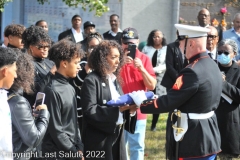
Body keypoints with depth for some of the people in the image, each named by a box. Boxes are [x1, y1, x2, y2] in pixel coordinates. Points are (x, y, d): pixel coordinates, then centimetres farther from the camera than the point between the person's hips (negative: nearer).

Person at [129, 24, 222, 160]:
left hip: (194, 142, -9)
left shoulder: (193, 72, -22)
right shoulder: (212, 66, 7)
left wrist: (141, 103, -5)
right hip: (210, 137, 9)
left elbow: (168, 102, -20)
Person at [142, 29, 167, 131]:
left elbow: (167, 65, -7)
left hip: (159, 79, -1)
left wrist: (154, 70, -16)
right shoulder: (146, 48, 10)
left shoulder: (166, 49, 1)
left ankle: (154, 124, 13)